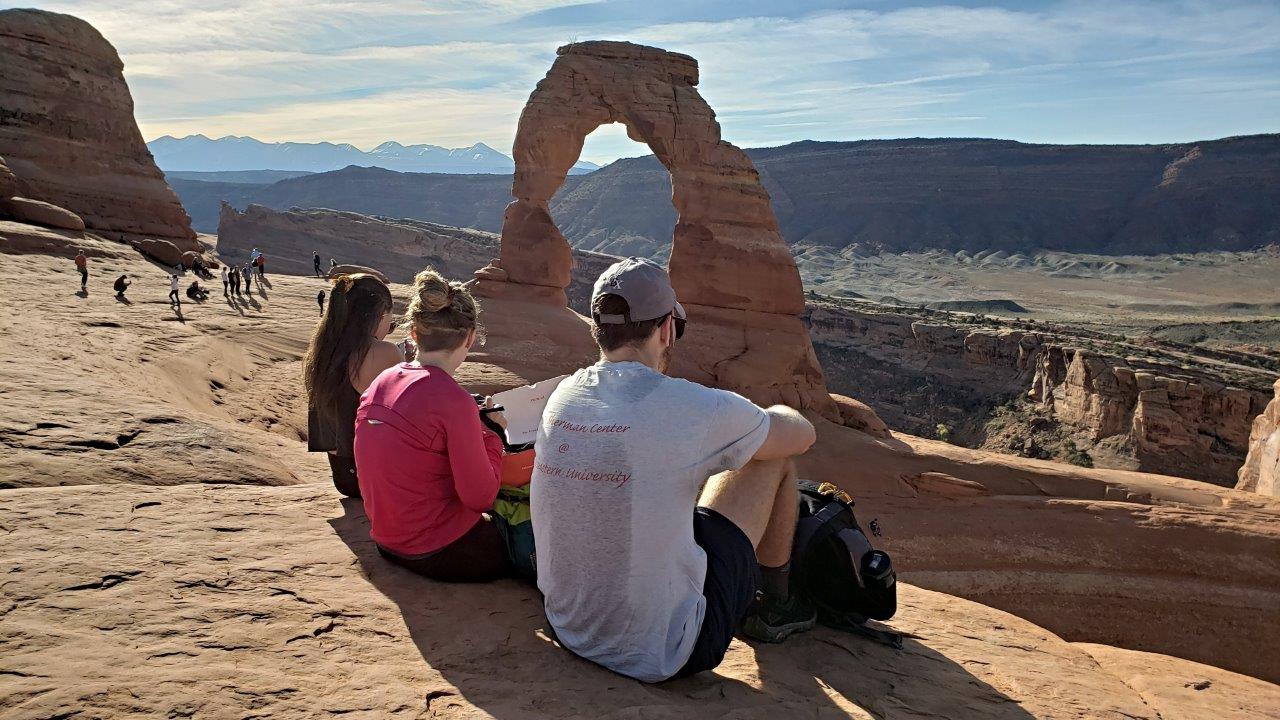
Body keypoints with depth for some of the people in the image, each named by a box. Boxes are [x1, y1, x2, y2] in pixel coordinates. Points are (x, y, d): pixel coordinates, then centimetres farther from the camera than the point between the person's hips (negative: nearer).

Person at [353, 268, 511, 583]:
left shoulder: (381, 383, 0)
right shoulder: (453, 401, -24)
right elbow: (481, 497, -18)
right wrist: (490, 433, -5)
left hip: (388, 541, 8)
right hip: (439, 553, -8)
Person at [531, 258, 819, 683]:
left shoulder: (561, 398, -2)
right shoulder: (694, 408, -20)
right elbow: (802, 434, 0)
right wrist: (765, 420, 22)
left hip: (569, 630, 6)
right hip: (664, 657, -6)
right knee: (773, 456, 6)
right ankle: (776, 607, 27)